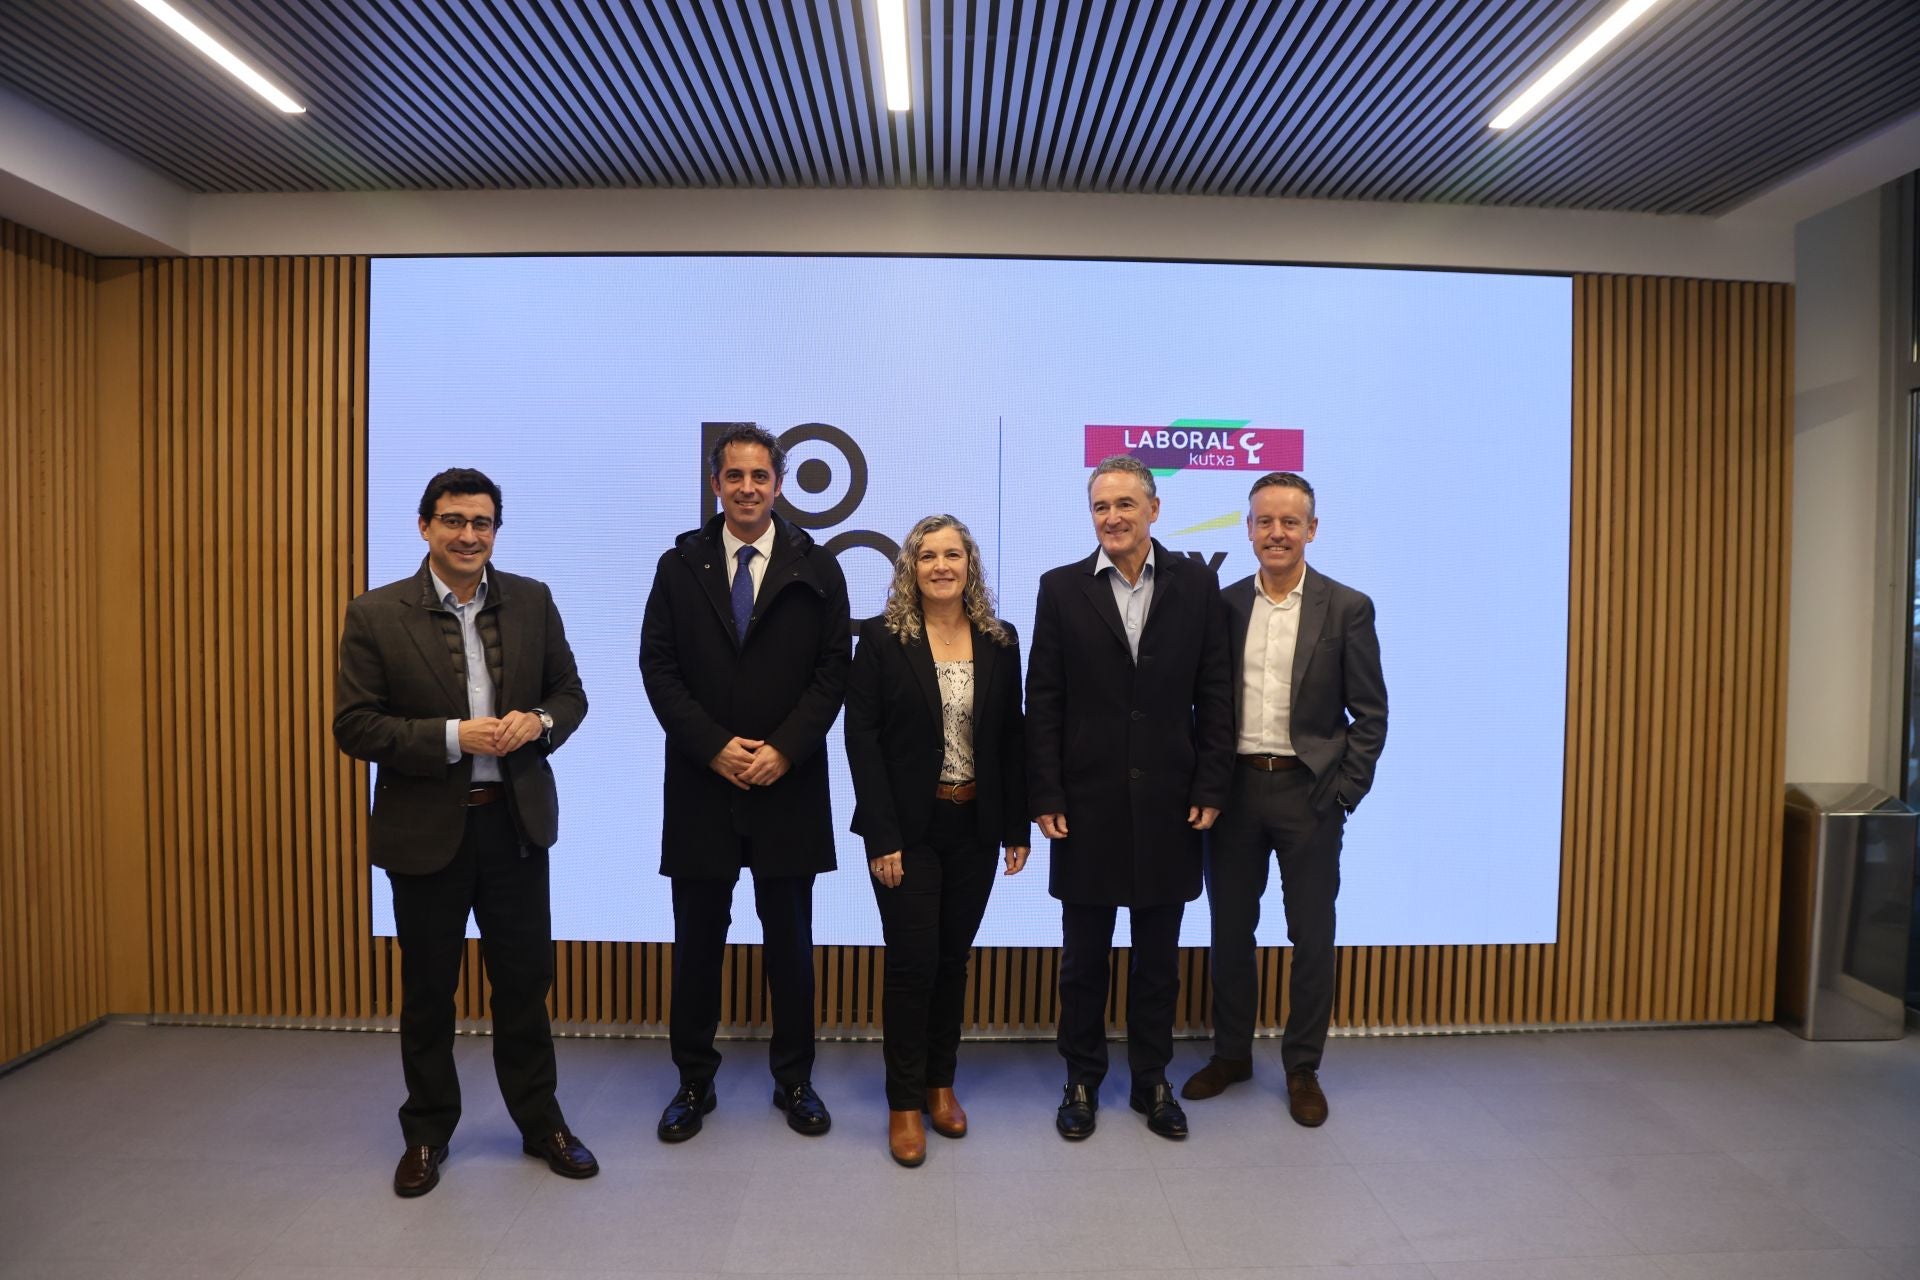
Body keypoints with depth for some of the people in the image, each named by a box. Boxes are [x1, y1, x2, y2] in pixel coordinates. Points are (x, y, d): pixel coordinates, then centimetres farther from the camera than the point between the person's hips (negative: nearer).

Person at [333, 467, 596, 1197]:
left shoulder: (533, 601, 1)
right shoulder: (377, 615, -7)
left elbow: (571, 694, 6)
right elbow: (354, 727, -10)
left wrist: (538, 722, -16)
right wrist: (454, 737, -22)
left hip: (517, 822, 2)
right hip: (425, 829, -2)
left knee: (525, 980, 13)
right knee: (428, 990, 14)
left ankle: (541, 1122, 31)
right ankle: (427, 1133, 35)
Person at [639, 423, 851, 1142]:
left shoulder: (816, 569, 2)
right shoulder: (680, 566, 5)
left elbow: (832, 672, -2)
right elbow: (657, 667, 0)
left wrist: (782, 750, -12)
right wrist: (715, 748, -11)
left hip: (789, 784, 0)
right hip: (701, 782, 1)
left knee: (789, 939, 10)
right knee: (697, 940, 10)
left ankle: (794, 1080, 26)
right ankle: (694, 1081, 27)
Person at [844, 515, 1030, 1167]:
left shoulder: (999, 640, 4)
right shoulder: (882, 638, -5)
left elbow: (1012, 737, 6)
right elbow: (862, 739, -8)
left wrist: (1018, 828, 3)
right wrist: (881, 837, -13)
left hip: (975, 826, 3)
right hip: (909, 829, -3)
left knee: (953, 960, 13)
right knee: (912, 963, 1)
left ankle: (940, 1082, 30)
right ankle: (904, 1102, 19)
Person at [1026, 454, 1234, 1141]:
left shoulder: (1196, 584, 2)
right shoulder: (1061, 588, -1)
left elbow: (1214, 694, 2)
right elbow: (1043, 702, -2)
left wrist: (1210, 788, -3)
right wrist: (1046, 797, -6)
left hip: (1167, 803, 1)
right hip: (1088, 803, -1)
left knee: (1158, 955, 15)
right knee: (1083, 955, 13)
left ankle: (1152, 1081, 32)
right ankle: (1082, 1081, 30)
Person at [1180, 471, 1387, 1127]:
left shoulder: (1347, 608, -3)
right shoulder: (1223, 605, 4)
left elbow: (1369, 713, -2)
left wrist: (1344, 794, -8)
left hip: (1309, 793, -2)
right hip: (1236, 787, 2)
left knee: (1312, 938, 9)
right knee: (1230, 930, 13)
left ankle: (1303, 1068, 27)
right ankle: (1231, 1053, 31)